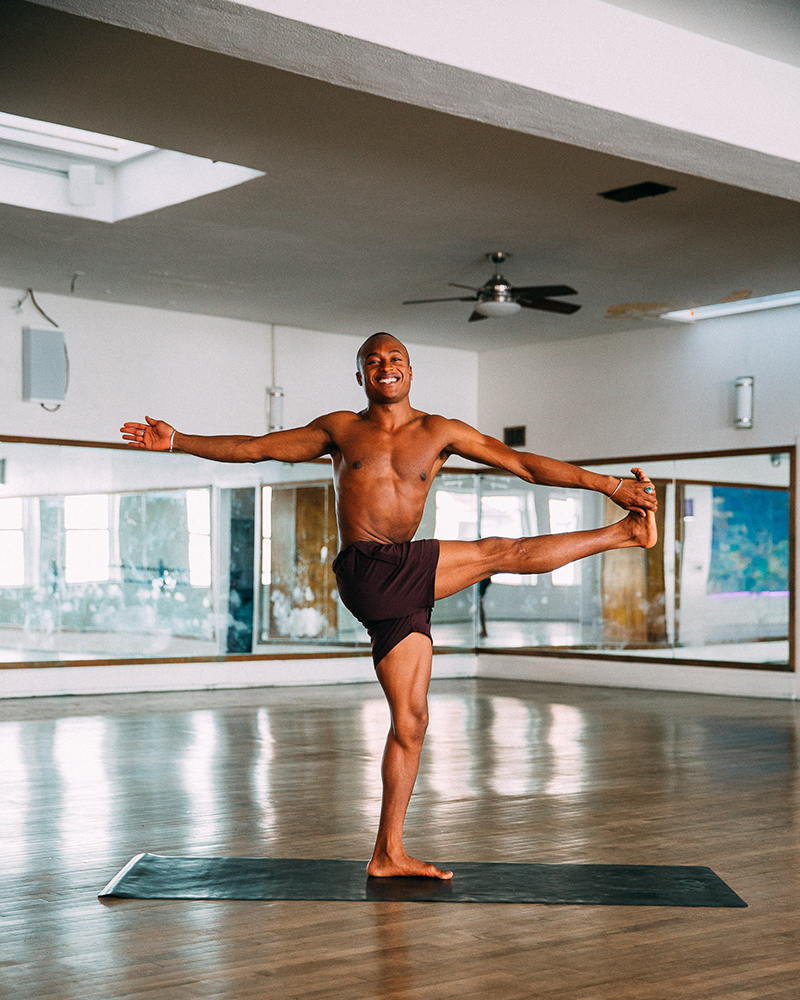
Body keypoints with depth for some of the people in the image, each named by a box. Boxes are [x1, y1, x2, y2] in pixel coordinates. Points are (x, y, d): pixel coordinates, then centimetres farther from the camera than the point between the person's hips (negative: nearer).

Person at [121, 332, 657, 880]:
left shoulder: (439, 432, 12)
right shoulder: (341, 429, 12)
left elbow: (523, 463, 9)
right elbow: (253, 448, 16)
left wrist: (607, 484, 4)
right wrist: (177, 441, 10)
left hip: (406, 590, 3)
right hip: (370, 573, -3)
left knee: (411, 720, 2)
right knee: (501, 552, -8)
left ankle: (389, 854, 9)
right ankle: (626, 532, 10)